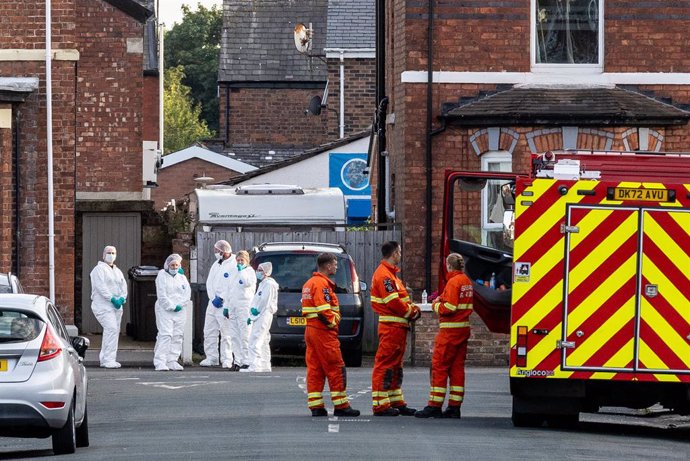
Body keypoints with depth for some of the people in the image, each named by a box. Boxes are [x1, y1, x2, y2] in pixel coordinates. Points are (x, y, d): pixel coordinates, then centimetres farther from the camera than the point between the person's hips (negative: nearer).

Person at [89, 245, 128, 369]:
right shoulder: (99, 269, -2)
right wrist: (112, 299, -20)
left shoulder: (118, 271, 22)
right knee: (111, 328, -20)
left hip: (117, 306, 8)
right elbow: (101, 287, -14)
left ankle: (104, 359, 12)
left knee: (115, 331, 6)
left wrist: (122, 298, -6)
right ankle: (108, 360, -22)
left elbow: (123, 286, 14)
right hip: (103, 305, -8)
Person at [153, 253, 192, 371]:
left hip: (180, 311, 6)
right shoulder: (162, 275, 1)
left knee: (177, 336, 2)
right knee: (165, 335, -14)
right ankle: (160, 362, -16)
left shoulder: (182, 277, 16)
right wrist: (172, 307, -12)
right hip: (164, 310, -6)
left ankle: (172, 361, 7)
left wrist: (180, 305, -7)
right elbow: (162, 295, -8)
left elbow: (187, 293, 8)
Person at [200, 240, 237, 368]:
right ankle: (211, 358, 11)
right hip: (213, 303, 8)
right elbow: (209, 283, 13)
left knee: (226, 333, -8)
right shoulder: (216, 265, 16)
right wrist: (213, 298, -2)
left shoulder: (234, 265, -8)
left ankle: (226, 359, -5)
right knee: (209, 331, 6)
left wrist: (221, 298, -14)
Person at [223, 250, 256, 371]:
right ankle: (237, 361, 8)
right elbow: (228, 290, 25)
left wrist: (242, 270, -8)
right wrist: (226, 306, 18)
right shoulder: (235, 273, 24)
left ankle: (246, 362, -12)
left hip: (244, 307, -7)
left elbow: (248, 282, -18)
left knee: (244, 336, -11)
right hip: (233, 307, 7)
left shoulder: (250, 271, 3)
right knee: (234, 336, 5)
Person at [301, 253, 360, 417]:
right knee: (336, 368, -4)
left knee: (314, 369, 7)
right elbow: (324, 311, -22)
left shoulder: (309, 283, 18)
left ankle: (316, 406, 6)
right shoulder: (322, 284, -14)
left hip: (310, 329, 10)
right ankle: (341, 406, -3)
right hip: (324, 331, -10)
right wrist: (333, 322, -8)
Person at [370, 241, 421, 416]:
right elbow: (393, 302, -21)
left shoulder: (390, 274, 20)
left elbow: (402, 299, 21)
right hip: (391, 327, -11)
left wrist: (413, 309, 5)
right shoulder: (384, 275, -14)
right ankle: (381, 405, -10)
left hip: (398, 327, 11)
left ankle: (396, 402, 23)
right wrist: (412, 313, -10)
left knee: (395, 365, 15)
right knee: (385, 363, -9)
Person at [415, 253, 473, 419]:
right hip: (464, 327, 9)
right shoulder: (467, 281, 13)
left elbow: (449, 308, -20)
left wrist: (436, 305, -1)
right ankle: (454, 406, 7)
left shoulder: (453, 282, -14)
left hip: (450, 329, -9)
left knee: (439, 366, -5)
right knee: (457, 367, 9)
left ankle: (435, 406, -7)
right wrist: (442, 299, 12)